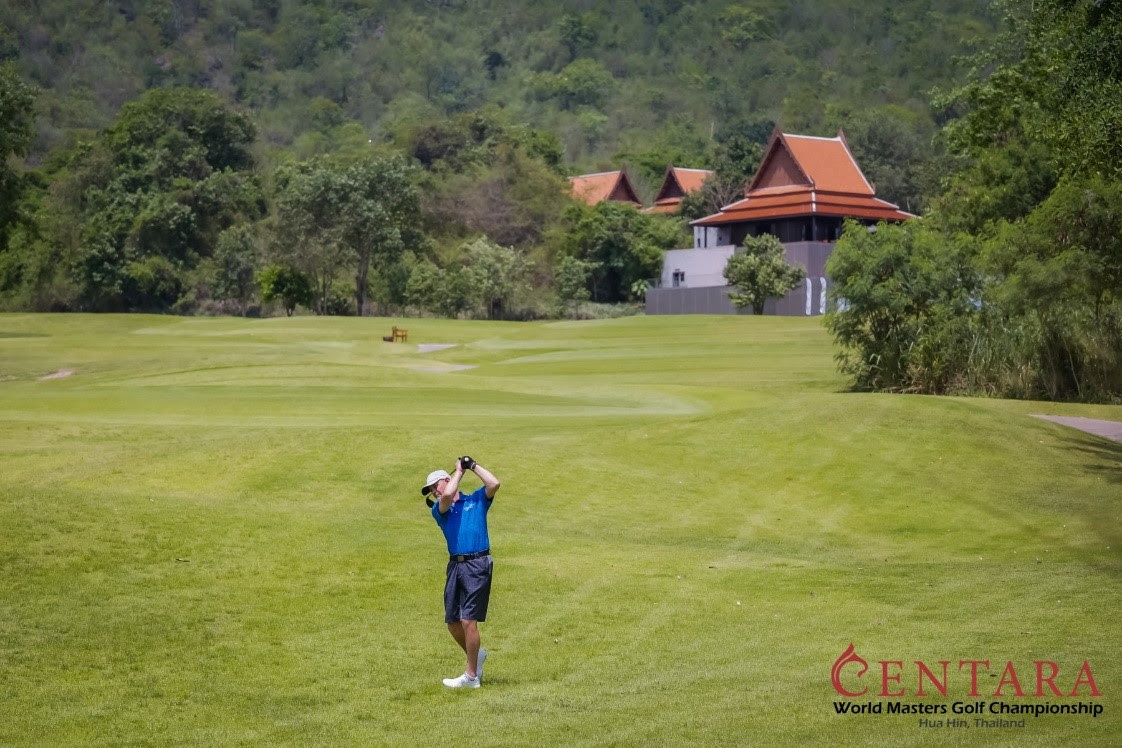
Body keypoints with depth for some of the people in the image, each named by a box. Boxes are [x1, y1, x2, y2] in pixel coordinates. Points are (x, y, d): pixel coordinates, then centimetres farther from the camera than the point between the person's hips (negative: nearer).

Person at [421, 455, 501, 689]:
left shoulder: (476, 500, 10)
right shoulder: (439, 510, 13)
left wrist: (473, 466, 3)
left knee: (468, 620, -10)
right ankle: (476, 655, 33)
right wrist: (459, 470, 5)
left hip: (478, 565, -5)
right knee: (453, 622, 7)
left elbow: (494, 483, -7)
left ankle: (471, 676, -4)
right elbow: (447, 496, -9)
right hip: (455, 566, 5)